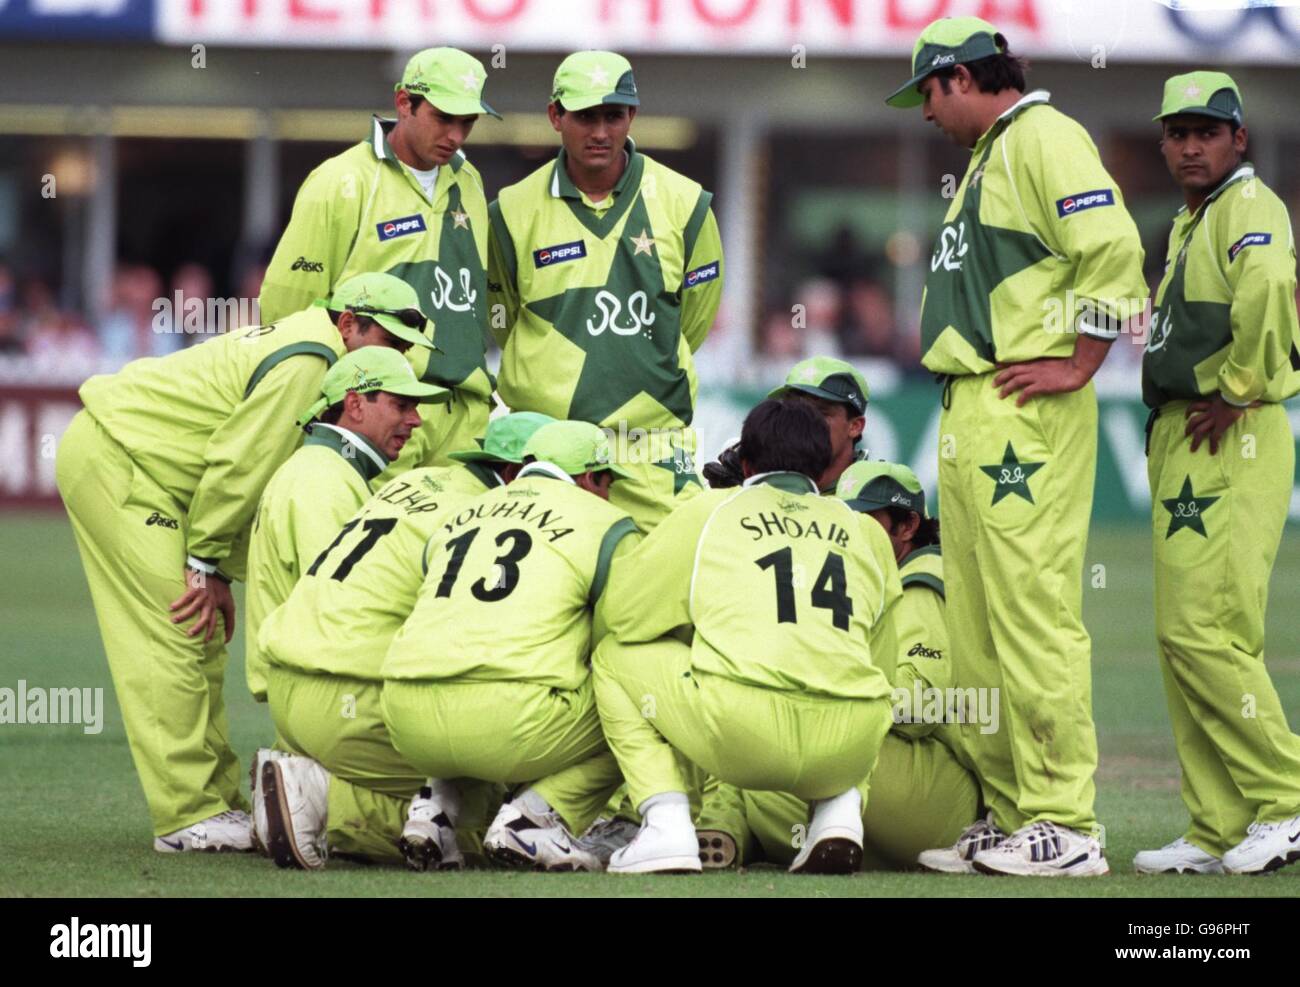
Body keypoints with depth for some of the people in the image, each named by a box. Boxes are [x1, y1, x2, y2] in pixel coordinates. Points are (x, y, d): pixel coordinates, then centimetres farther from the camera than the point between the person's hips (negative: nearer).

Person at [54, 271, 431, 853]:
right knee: (174, 636, -14)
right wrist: (209, 565, -15)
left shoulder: (310, 353, 13)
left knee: (202, 644, 10)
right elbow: (237, 461, -21)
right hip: (112, 458, -11)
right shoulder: (308, 362, -20)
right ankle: (188, 817, -15)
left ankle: (218, 803, 11)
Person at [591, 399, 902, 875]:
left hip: (742, 728, -3)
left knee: (615, 657, 23)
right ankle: (839, 808, 12)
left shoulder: (708, 510, 17)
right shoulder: (867, 531, 24)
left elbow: (624, 612, 18)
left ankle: (667, 823, 6)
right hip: (852, 747, 3)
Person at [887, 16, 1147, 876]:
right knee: (980, 631, 11)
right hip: (968, 418, 11)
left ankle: (1067, 828, -13)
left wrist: (1078, 364, -17)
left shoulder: (1044, 137, -8)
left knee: (1033, 614, -13)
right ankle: (1012, 819, 16)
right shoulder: (989, 153, 23)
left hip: (1024, 412, -11)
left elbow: (1113, 250, -19)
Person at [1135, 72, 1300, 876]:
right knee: (1187, 637, 8)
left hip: (1231, 442, -10)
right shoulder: (1190, 222, 22)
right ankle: (1221, 832, 10)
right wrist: (1169, 428, 15)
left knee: (1202, 631, -15)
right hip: (1182, 445, 10)